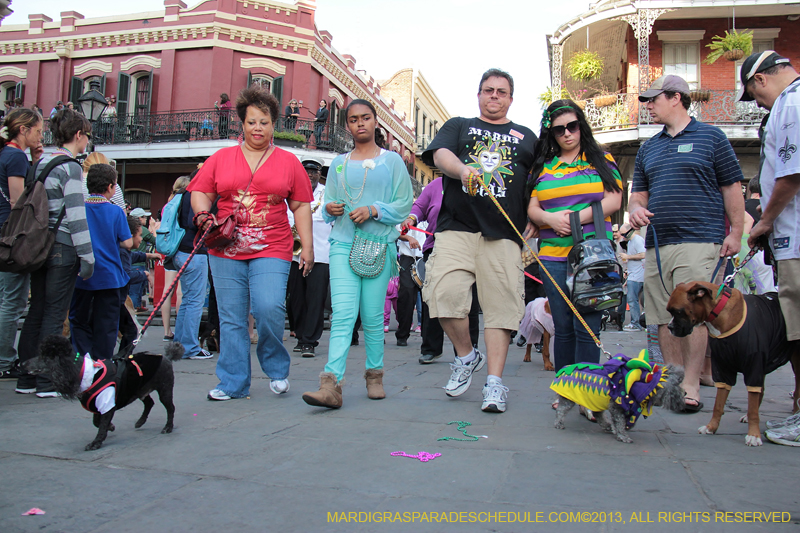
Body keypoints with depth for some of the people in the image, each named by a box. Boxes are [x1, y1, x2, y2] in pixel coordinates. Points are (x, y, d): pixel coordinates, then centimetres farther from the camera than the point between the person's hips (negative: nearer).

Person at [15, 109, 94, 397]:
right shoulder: (70, 167, -10)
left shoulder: (42, 163, 15)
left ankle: (27, 378, 18)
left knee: (36, 311, 12)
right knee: (55, 314, -3)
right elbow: (75, 214, -15)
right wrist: (87, 255, -14)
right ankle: (47, 381, 2)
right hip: (63, 247, -8)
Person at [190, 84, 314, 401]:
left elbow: (301, 206, 10)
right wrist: (203, 215, -9)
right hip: (226, 250, 2)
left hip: (271, 250, -2)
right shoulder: (221, 158, 13)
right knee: (231, 318, 3)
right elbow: (200, 193, 13)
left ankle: (277, 370, 9)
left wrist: (307, 246, 3)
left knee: (269, 309, -17)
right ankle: (233, 383, 14)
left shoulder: (288, 162, 11)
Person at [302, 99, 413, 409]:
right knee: (342, 314, -12)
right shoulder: (339, 164, 18)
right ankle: (331, 385, -20)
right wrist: (330, 209, -6)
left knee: (372, 316, 2)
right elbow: (327, 203, 18)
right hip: (343, 244, 1)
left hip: (379, 244, -1)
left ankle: (374, 375, 19)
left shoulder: (391, 160, 10)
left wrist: (373, 210, -12)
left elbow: (405, 203, 3)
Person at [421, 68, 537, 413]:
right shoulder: (458, 126, 21)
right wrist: (462, 170, -22)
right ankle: (467, 356, 7)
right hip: (457, 228, -1)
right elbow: (440, 154, 0)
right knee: (444, 292, -18)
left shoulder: (527, 137, 25)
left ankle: (495, 383, 2)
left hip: (505, 233, 1)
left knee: (501, 305, -6)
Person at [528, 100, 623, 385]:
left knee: (586, 327, -8)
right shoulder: (542, 167, 15)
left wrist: (578, 217, -11)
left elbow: (614, 201, 1)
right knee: (563, 328, 6)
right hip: (553, 257, 2)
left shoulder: (602, 160, 11)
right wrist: (550, 218, -11)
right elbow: (532, 207, 11)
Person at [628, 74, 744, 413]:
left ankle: (691, 388, -3)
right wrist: (636, 209, -2)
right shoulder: (648, 148, 20)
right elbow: (639, 194, 21)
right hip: (656, 243, 6)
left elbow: (732, 188, 5)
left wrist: (735, 233, -2)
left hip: (699, 242, -5)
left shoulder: (710, 137, 6)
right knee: (665, 320, 6)